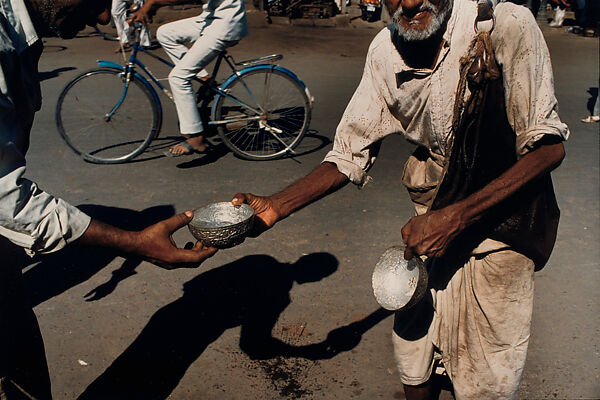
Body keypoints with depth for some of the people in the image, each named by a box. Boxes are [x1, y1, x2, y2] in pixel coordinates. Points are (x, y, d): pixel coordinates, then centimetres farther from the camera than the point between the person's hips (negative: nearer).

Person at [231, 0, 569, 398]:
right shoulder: (385, 52, -9)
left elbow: (548, 147, -22)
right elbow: (351, 152, -3)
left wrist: (456, 217, -30)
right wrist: (275, 206, -15)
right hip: (435, 216, 4)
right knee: (412, 346, 15)